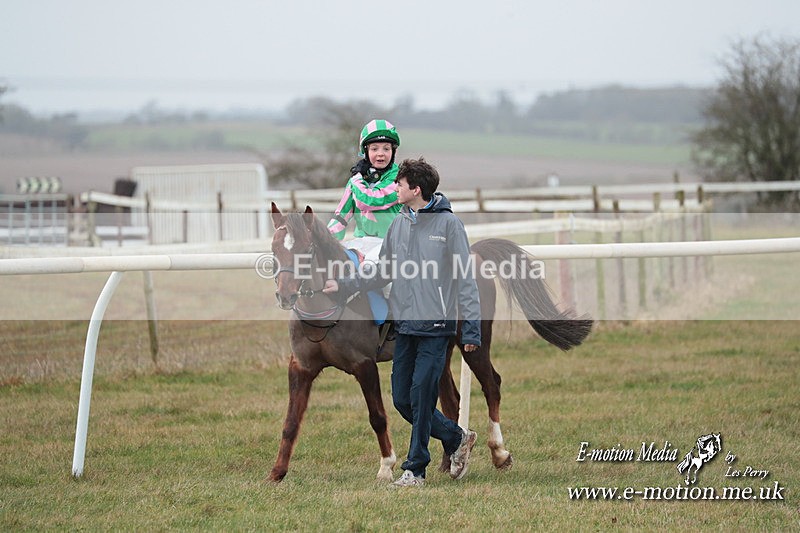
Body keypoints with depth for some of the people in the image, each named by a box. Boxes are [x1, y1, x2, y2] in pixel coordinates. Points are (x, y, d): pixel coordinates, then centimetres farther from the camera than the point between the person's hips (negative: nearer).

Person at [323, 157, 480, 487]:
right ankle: (456, 438, 25)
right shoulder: (398, 224, 12)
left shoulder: (448, 224, -6)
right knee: (402, 399, 6)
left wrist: (472, 329, -11)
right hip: (404, 327, 6)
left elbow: (465, 280, -7)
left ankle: (415, 468, 3)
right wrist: (343, 286, 12)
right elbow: (383, 273, 21)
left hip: (435, 327, -6)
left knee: (421, 398, -6)